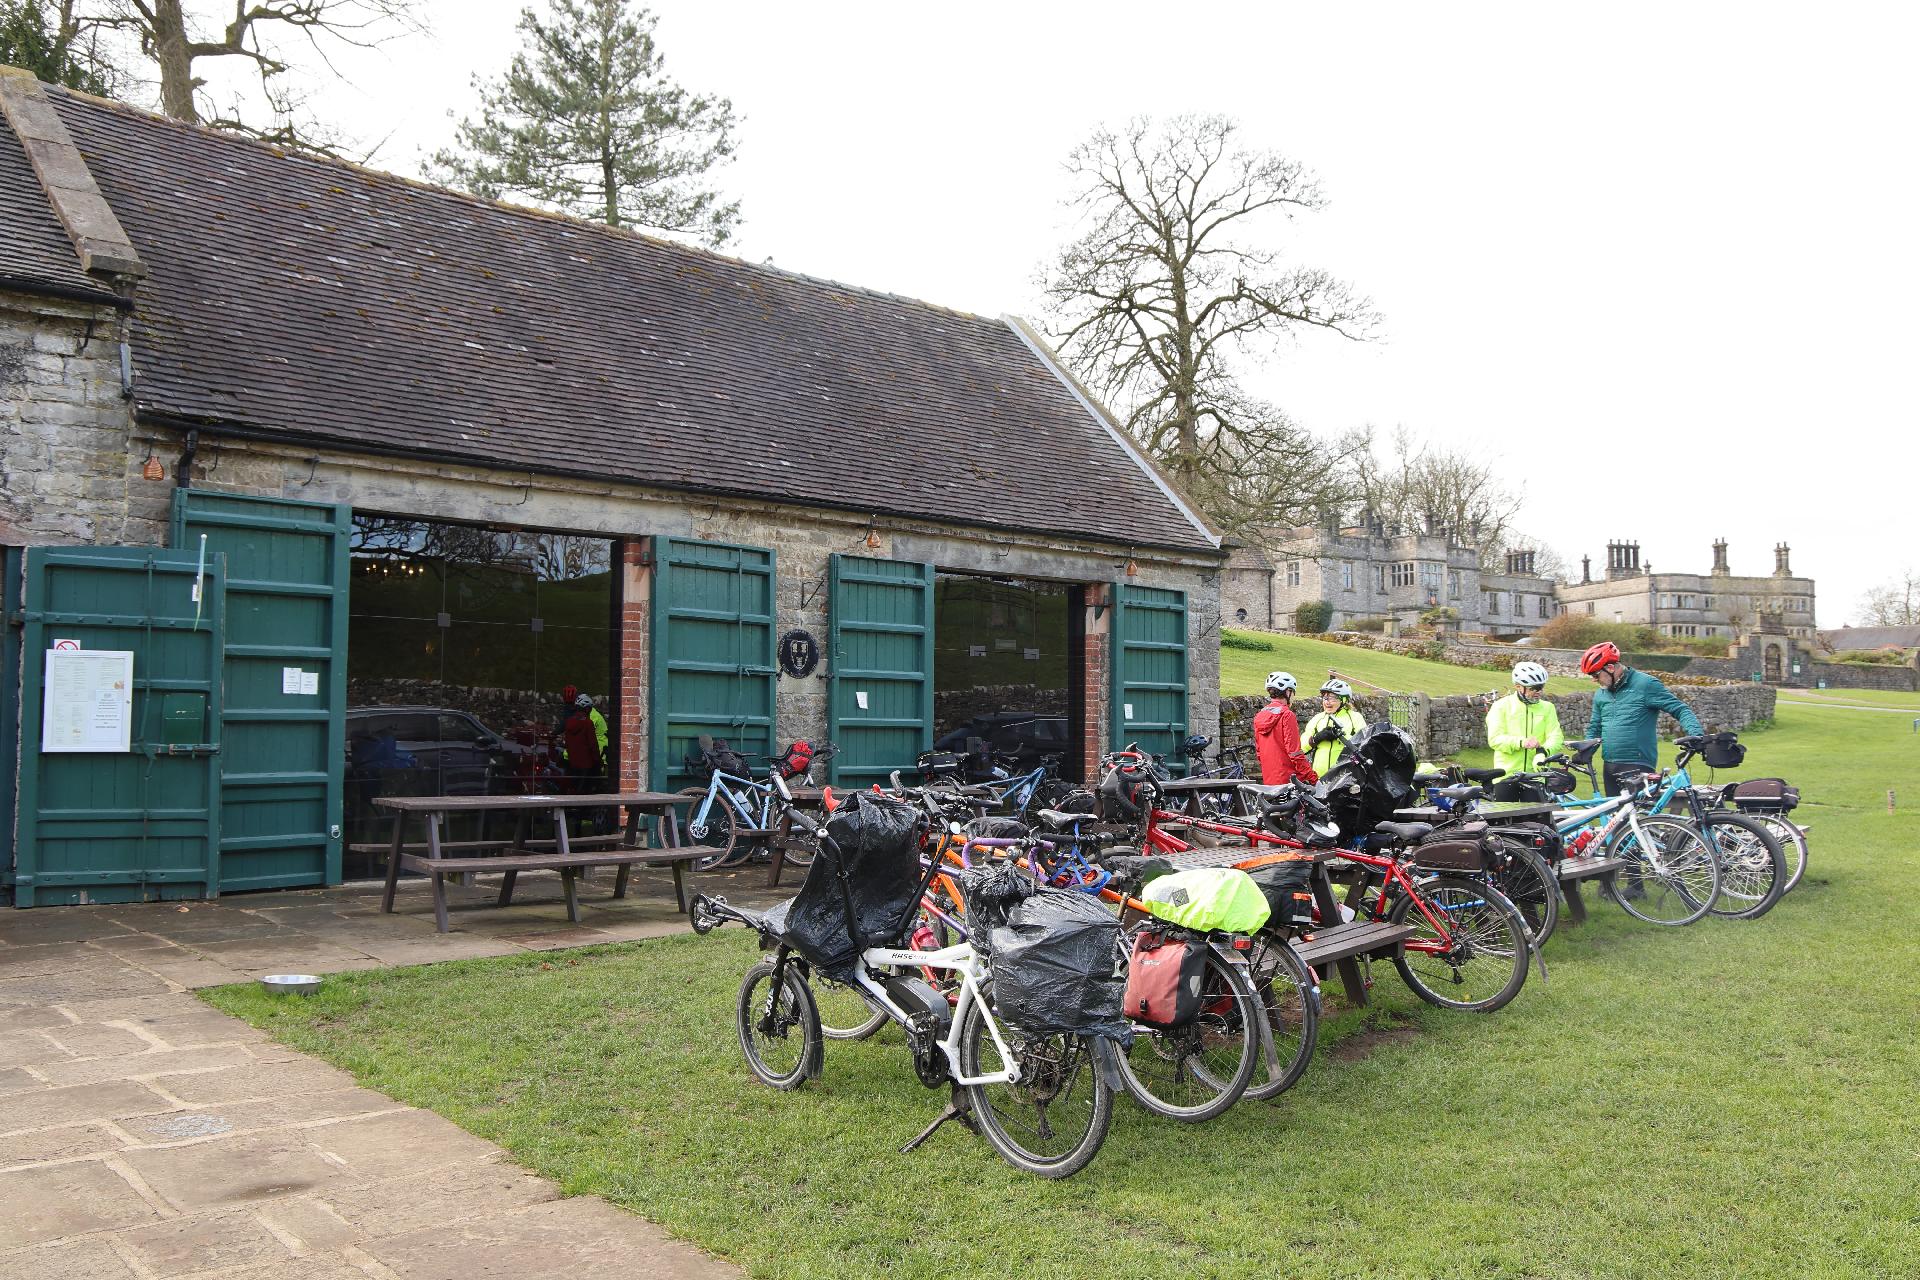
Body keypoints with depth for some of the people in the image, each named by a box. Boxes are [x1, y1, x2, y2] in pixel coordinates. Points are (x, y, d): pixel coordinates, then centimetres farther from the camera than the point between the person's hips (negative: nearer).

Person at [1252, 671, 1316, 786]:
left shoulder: (1259, 716, 11)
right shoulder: (1286, 715, -12)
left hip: (1268, 781, 8)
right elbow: (1294, 752, -16)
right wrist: (1313, 777, -11)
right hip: (1288, 780, -8)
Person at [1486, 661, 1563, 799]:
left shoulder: (1547, 708, 8)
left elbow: (1556, 737, -4)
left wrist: (1544, 751, -26)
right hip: (1506, 775, -2)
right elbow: (1495, 739, -11)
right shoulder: (1501, 706, -1)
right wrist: (1521, 742, -28)